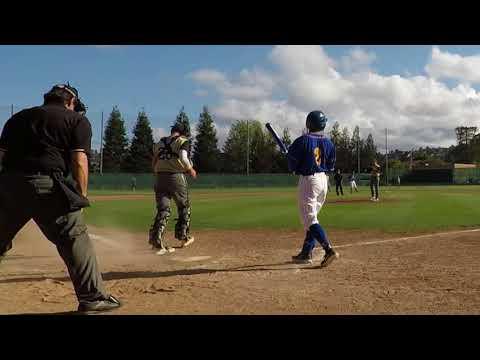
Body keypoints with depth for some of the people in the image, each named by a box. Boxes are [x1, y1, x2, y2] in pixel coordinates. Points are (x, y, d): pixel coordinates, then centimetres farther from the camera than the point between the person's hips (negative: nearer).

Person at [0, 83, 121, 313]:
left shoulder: (18, 117, 26)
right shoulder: (77, 120, 11)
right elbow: (79, 160, -1)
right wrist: (81, 197, 2)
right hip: (45, 184, -5)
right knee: (75, 239, 2)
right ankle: (92, 297, 2)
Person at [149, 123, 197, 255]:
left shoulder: (159, 143, 17)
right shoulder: (183, 141, 0)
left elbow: (153, 163, 15)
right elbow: (183, 158, -18)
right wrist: (191, 170, -3)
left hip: (160, 177, 5)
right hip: (176, 177, -4)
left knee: (162, 210, 4)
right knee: (184, 207, 16)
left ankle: (157, 241, -7)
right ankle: (183, 237, 24)